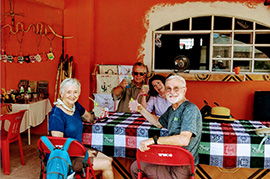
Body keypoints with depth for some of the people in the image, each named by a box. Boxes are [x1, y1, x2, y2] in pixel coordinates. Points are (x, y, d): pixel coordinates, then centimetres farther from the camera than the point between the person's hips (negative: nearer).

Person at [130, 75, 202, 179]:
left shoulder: (190, 109, -20)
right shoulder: (172, 109, 10)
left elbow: (184, 140, -34)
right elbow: (159, 123, 29)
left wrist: (153, 140, -33)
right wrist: (141, 110, 16)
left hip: (182, 169, -8)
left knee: (136, 167, -2)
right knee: (135, 167, 14)